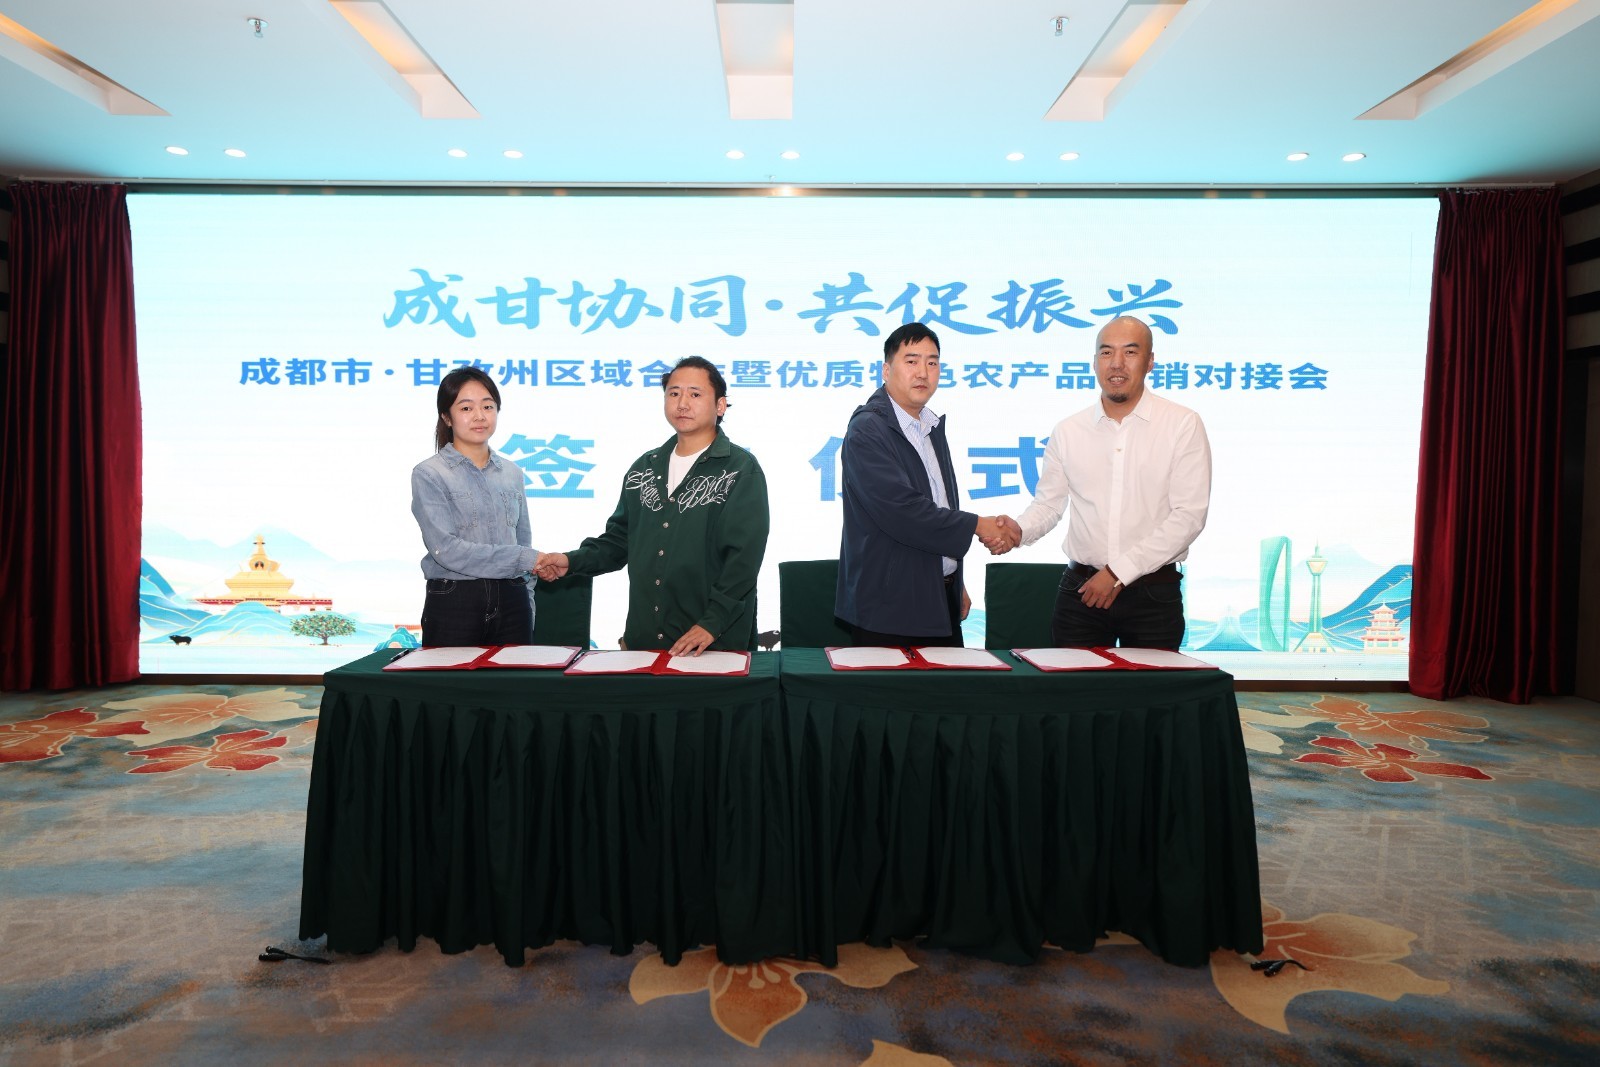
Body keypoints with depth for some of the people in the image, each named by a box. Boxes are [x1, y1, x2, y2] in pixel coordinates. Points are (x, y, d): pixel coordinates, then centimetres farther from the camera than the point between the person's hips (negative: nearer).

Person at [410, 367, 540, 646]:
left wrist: (528, 609, 8)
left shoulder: (512, 473, 11)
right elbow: (446, 549, -14)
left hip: (511, 602, 4)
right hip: (453, 604, -4)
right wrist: (524, 559, -14)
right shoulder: (429, 474, -3)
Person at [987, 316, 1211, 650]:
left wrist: (1119, 571, -13)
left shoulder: (1183, 425, -3)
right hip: (1081, 590, 2)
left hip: (1154, 594, -2)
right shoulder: (1067, 431, 7)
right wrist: (1019, 531, -13)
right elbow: (1048, 504, 10)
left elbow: (1189, 515, -8)